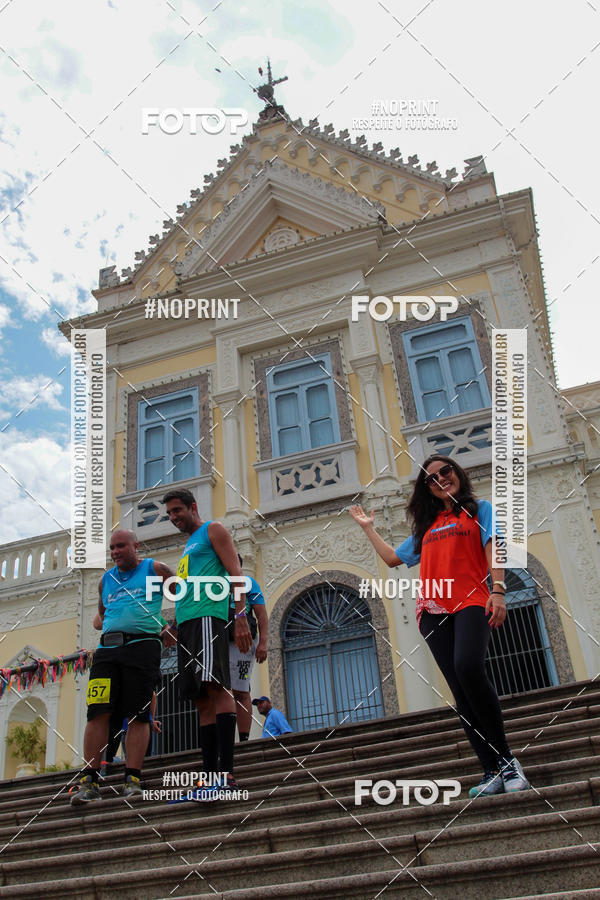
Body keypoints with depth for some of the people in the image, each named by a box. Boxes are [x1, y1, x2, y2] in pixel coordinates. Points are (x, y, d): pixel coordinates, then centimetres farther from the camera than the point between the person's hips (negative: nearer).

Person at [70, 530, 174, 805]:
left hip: (142, 646, -4)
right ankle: (90, 780, -5)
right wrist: (106, 629, 16)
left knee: (137, 715, -5)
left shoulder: (155, 569, 9)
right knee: (97, 712, -8)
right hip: (107, 649, 4)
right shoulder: (106, 580, 22)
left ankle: (132, 779, -2)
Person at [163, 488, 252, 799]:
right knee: (202, 700, 2)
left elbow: (236, 573, -6)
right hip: (185, 622, 9)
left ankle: (227, 775, -25)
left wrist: (241, 616, -18)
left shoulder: (213, 530, 7)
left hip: (207, 615, -9)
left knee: (216, 687, -20)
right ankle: (210, 778, 0)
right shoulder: (188, 546, 31)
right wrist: (174, 628, 20)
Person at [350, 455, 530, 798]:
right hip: (434, 611, 4)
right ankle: (493, 771, -5)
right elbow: (392, 557, 32)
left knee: (468, 667, -29)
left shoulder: (479, 509, 17)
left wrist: (498, 590, -12)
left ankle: (506, 760, -19)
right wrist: (369, 527, 38)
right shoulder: (426, 526, 28)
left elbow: (492, 550, 3)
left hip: (471, 602, -4)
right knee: (461, 692, -6)